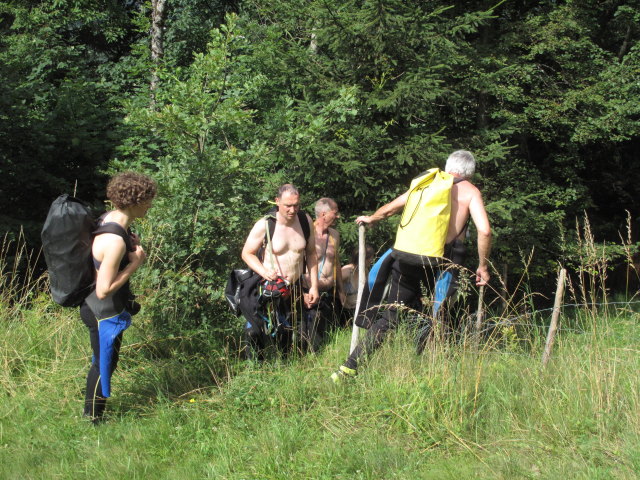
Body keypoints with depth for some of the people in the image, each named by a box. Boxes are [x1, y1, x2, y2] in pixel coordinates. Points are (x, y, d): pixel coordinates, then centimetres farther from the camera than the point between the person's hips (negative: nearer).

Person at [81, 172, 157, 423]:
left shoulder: (109, 218, -3)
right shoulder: (115, 241, -33)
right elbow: (104, 290, -31)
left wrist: (131, 246, -3)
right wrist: (135, 262, -25)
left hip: (97, 307, 9)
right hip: (105, 314, -9)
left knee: (103, 362, 25)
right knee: (104, 364, 11)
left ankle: (94, 411, 44)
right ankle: (92, 419, 30)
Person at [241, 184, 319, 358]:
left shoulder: (305, 221, -2)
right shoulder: (264, 225, -15)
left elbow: (311, 254, 8)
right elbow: (247, 253, -6)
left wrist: (314, 286, 5)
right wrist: (264, 272, -24)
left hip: (295, 289, 4)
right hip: (268, 289, -4)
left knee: (288, 334, 15)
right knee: (256, 332, -12)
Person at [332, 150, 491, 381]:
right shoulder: (471, 192, 8)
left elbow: (391, 208, 18)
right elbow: (484, 231, -6)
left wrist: (370, 219, 37)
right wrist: (483, 267, 5)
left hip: (405, 256, 3)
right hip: (437, 262, -3)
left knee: (389, 317, 11)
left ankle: (349, 367, 7)